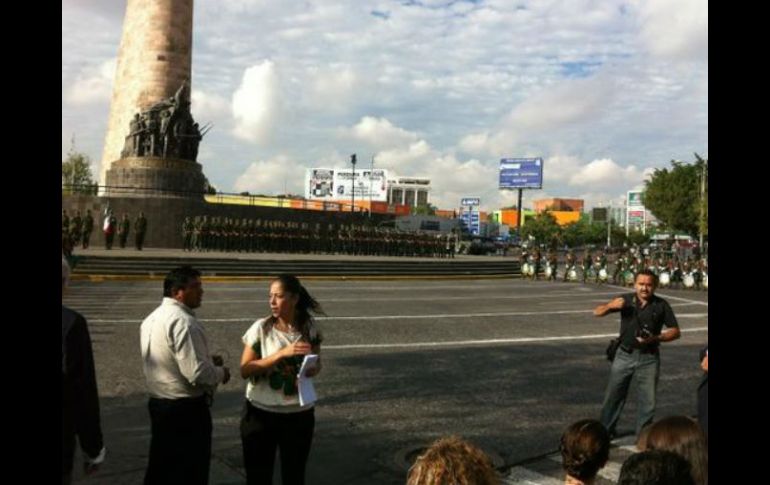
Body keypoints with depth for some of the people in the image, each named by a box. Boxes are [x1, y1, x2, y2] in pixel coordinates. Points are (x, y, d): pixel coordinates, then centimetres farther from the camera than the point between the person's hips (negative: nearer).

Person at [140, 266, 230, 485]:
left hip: (158, 403, 9)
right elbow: (198, 374, -27)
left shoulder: (152, 319, 8)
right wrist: (221, 372, -8)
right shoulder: (184, 321, -23)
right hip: (186, 409, -9)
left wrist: (207, 360, 13)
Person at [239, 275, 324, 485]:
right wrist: (282, 353, -24)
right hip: (260, 413, -1)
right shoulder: (261, 328, -10)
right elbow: (245, 370, -14)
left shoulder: (309, 328, -4)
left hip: (299, 414, 2)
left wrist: (315, 369, -14)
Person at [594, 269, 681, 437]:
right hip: (624, 355, 1)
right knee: (613, 395, 9)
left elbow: (675, 331, 0)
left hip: (649, 358, 0)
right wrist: (610, 306, -26)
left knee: (648, 400, 7)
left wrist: (656, 338, -17)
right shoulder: (626, 300, -2)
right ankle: (605, 431, 25)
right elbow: (597, 312, -4)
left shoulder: (661, 305, -3)